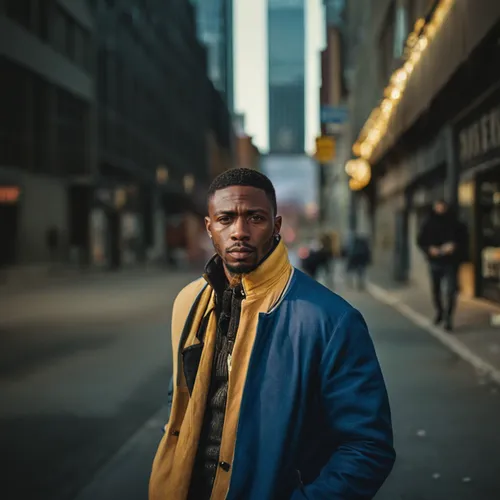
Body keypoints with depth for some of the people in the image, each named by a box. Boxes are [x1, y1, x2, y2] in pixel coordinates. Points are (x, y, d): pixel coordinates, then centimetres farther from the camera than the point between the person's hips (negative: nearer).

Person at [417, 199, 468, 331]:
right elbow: (420, 241, 4)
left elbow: (463, 239, 3)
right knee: (435, 289, 12)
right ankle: (439, 312, 34)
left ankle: (448, 318, -5)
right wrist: (430, 249, -13)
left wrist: (454, 246, -16)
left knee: (451, 290, -9)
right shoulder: (428, 224, 3)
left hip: (450, 262, -2)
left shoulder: (454, 223, 0)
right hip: (434, 261, 2)